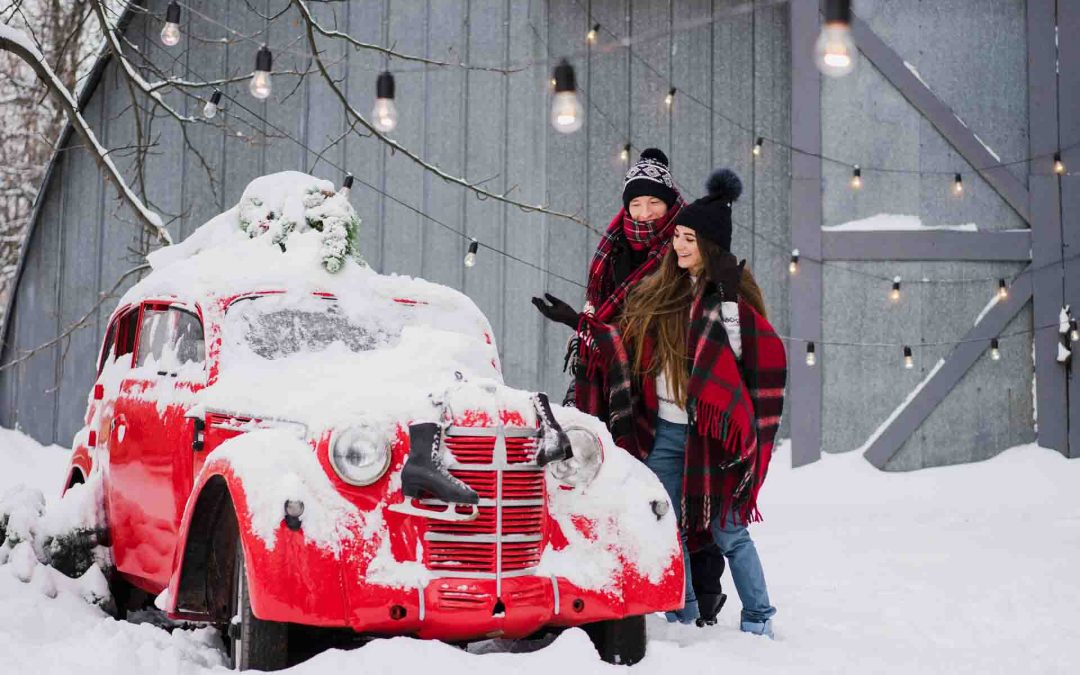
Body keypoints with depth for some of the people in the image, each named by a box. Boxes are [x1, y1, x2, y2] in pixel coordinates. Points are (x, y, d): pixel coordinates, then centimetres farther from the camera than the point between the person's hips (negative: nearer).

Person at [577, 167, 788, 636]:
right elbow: (628, 340, 19)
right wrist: (586, 326, 14)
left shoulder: (730, 293, -8)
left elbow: (741, 355, -15)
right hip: (663, 429, 6)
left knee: (727, 530, 0)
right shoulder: (659, 291, 8)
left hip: (710, 431, -5)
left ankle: (758, 620, 14)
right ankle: (683, 615, 22)